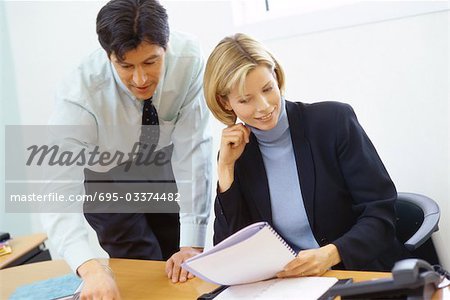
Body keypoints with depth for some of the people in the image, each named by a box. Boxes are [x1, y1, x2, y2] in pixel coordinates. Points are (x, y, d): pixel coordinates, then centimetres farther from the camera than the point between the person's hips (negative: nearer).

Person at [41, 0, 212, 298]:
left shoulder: (189, 58, -31)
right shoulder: (80, 94, -36)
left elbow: (192, 150, -27)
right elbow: (59, 192, -41)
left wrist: (193, 244, -30)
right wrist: (91, 268, -58)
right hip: (108, 178, -2)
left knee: (184, 274, 4)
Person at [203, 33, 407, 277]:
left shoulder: (334, 120, -6)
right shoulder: (237, 155, 2)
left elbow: (380, 213, -8)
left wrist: (329, 254, -24)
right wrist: (226, 168, -8)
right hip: (287, 286, 1)